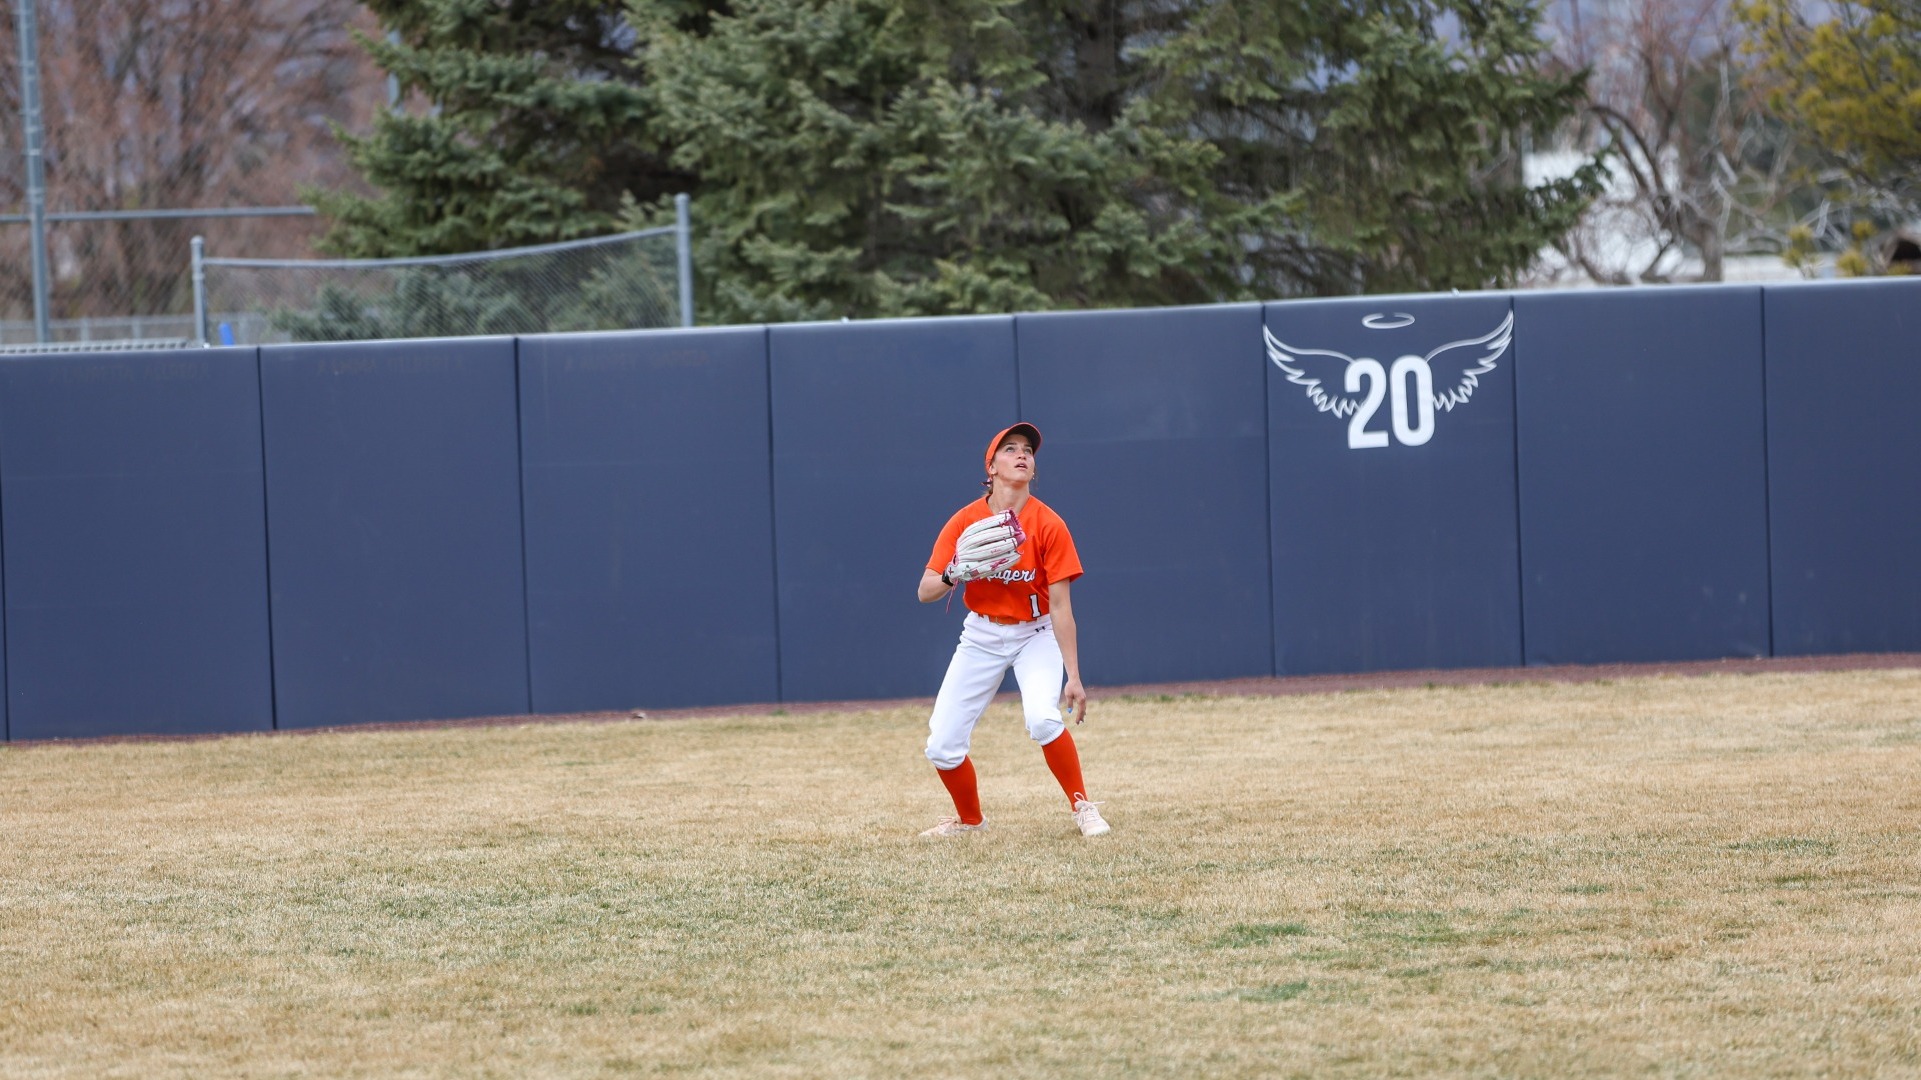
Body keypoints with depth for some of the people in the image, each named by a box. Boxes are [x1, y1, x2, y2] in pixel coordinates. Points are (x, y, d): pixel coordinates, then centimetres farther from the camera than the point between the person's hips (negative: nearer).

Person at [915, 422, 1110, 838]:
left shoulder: (1049, 525, -16)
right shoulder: (965, 521, -10)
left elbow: (1061, 607, -17)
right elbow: (925, 593, -11)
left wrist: (1073, 678, -21)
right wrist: (953, 575, -35)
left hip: (1035, 634, -2)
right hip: (982, 636, 2)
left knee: (1042, 718, -31)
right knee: (941, 746, -5)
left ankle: (1082, 806, -10)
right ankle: (969, 820, 23)